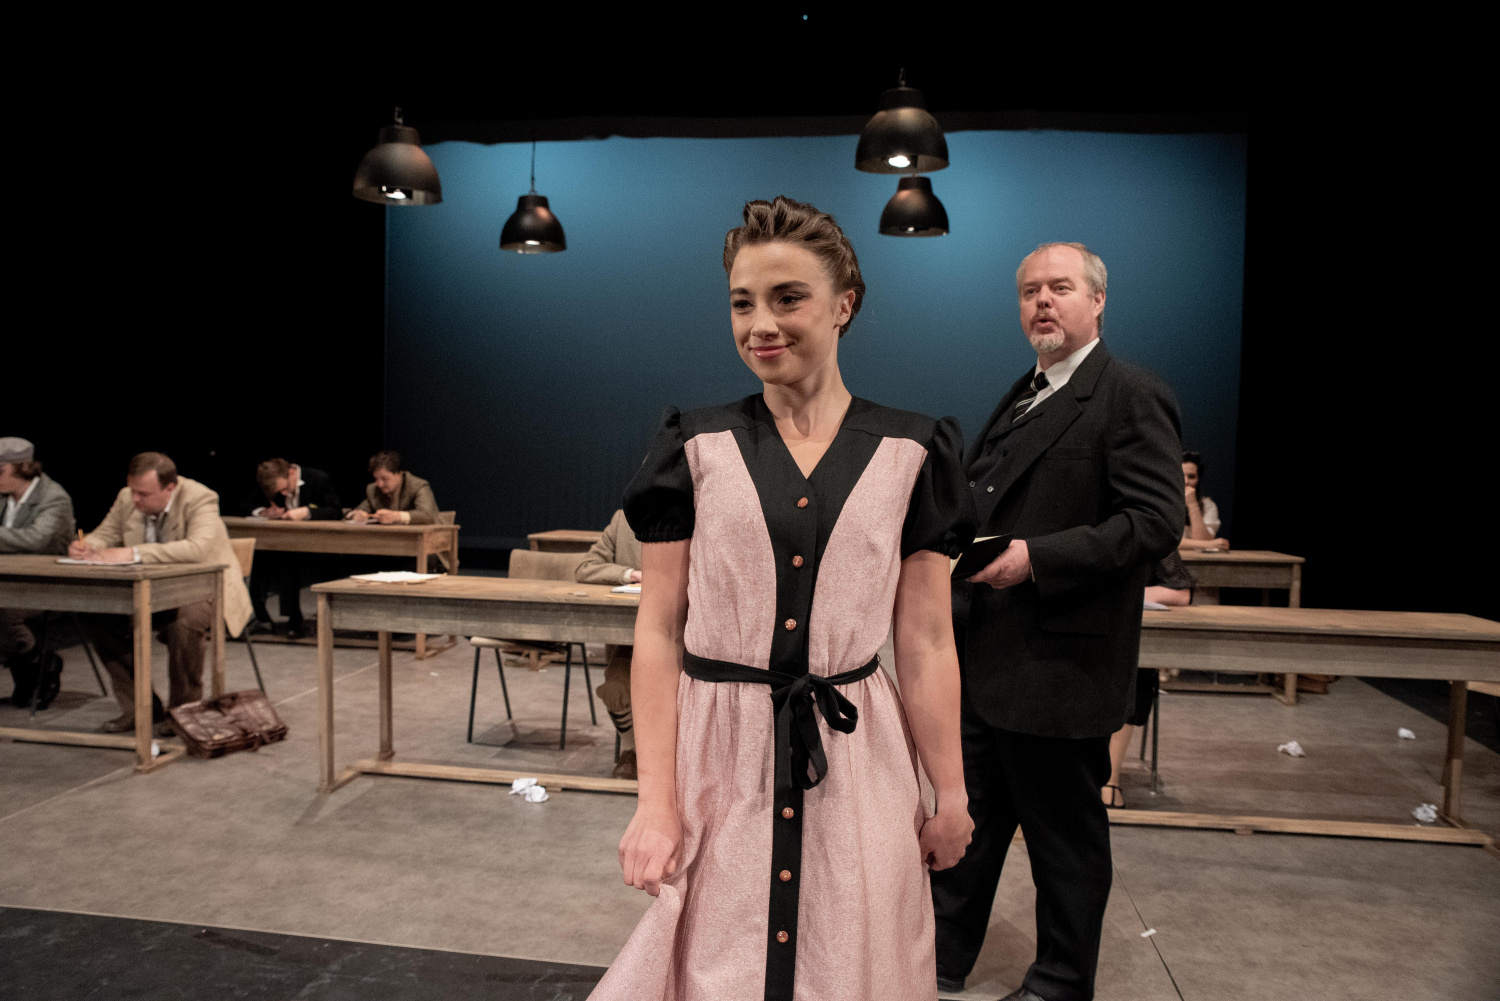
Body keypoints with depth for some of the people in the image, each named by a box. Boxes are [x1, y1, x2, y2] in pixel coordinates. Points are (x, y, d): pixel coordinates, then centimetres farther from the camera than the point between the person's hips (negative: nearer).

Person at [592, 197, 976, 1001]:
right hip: (719, 750, 0)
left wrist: (950, 794, 5)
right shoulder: (697, 448, -1)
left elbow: (925, 643, 2)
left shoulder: (908, 454, 0)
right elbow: (658, 631, -2)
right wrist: (656, 800, -7)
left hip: (854, 756, 1)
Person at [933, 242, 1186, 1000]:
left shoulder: (1131, 397, -12)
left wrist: (1035, 558, -25)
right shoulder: (1023, 396, 15)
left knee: (1065, 836, 10)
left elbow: (1156, 522, -20)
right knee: (966, 820, 19)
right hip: (985, 656, 8)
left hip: (1057, 664, -8)